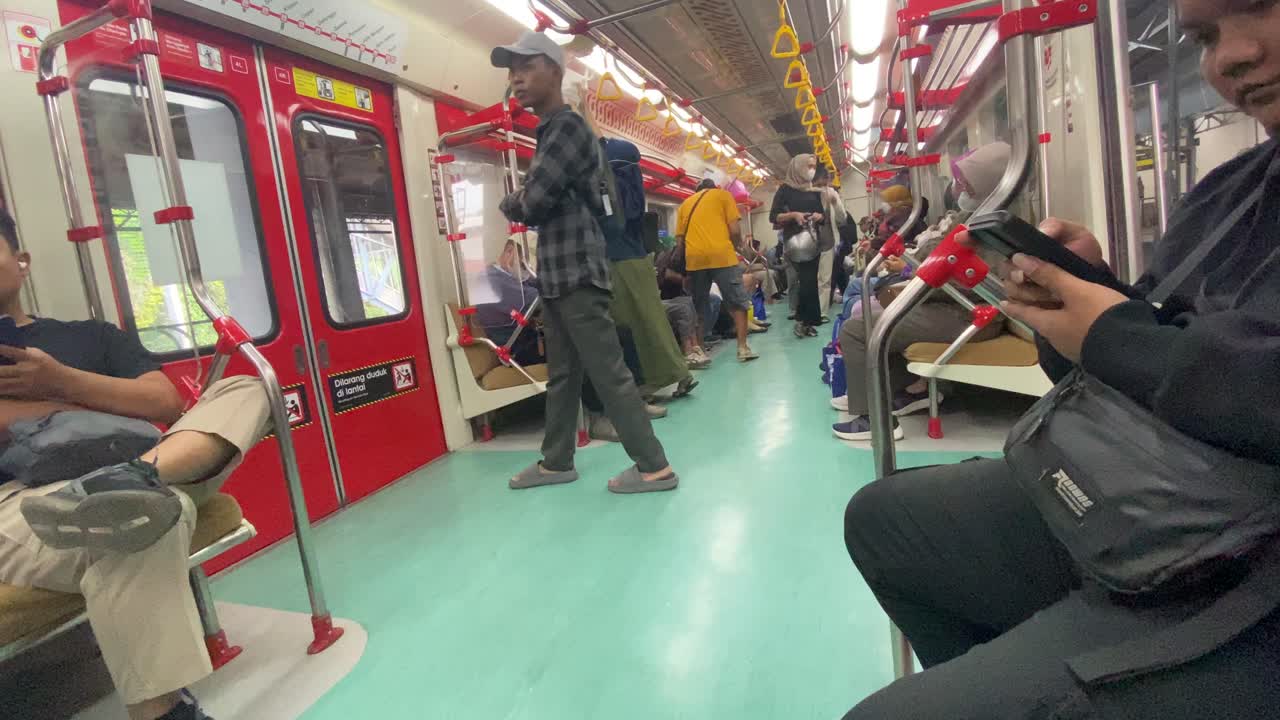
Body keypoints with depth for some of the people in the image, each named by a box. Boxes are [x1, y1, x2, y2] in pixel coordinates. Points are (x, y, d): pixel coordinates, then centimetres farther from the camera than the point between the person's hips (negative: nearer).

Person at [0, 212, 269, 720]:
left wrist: (59, 381, -1)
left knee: (243, 391, -9)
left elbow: (166, 402, 8)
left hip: (112, 471, 4)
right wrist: (88, 408, 0)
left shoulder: (90, 335, 24)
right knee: (159, 512, -37)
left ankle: (135, 476, -40)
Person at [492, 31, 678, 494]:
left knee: (608, 372, -7)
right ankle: (556, 462, 27)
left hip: (577, 272, -10)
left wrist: (508, 204, 4)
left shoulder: (568, 127, -11)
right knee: (562, 374, 15)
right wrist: (521, 204, 1)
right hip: (555, 273, 10)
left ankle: (654, 467, 2)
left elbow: (531, 205, -16)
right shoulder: (549, 132, 20)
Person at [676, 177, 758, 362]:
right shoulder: (723, 195, 13)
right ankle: (743, 347, -1)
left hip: (694, 257, 3)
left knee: (699, 305, 14)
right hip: (721, 254, -3)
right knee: (738, 301, 5)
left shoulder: (685, 203, 23)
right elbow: (734, 229, 2)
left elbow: (679, 238, 16)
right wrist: (735, 247, 19)